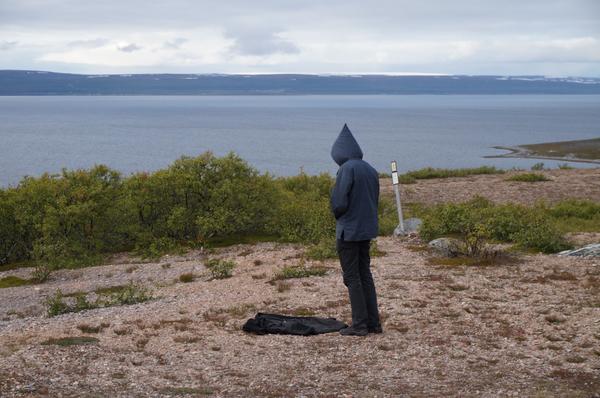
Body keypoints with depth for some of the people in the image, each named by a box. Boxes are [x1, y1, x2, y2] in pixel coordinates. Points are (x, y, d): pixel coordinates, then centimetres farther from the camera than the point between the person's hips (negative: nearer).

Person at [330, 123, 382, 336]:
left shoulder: (347, 168, -16)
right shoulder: (371, 170, 9)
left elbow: (339, 202, -19)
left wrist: (338, 216, 1)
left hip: (349, 231, -8)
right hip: (367, 230, 8)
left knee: (352, 277, 0)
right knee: (365, 275, 13)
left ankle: (359, 324, 2)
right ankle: (373, 323, 15)